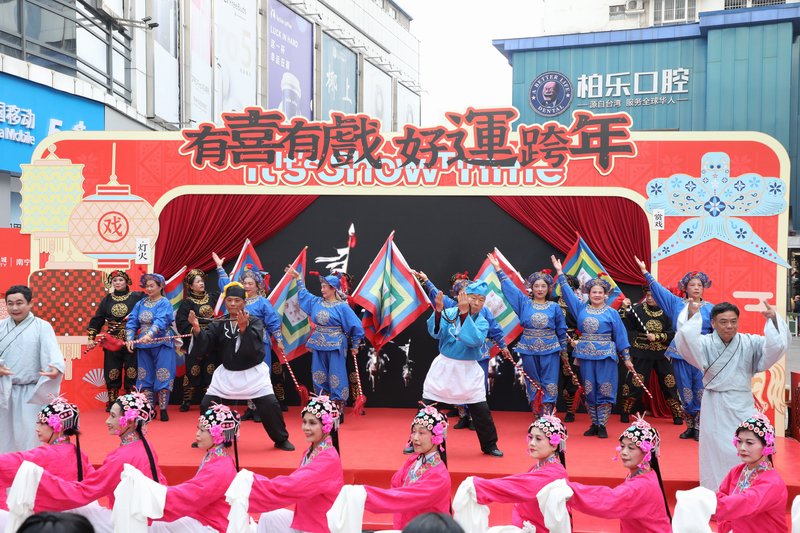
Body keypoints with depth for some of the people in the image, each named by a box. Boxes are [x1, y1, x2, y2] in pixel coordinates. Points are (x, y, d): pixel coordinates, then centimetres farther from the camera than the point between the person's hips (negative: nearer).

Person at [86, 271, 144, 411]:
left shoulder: (136, 297, 0)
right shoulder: (107, 299, 10)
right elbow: (97, 319, 11)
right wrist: (91, 337, 6)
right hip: (112, 341, 3)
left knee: (131, 372, -2)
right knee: (112, 372, 5)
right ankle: (112, 403, 13)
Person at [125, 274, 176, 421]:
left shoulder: (165, 303, -5)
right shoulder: (140, 304, 11)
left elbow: (161, 321, -22)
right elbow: (132, 322, 6)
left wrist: (149, 335, -38)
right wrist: (130, 339, -10)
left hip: (161, 345, -5)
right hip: (143, 345, 5)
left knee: (163, 377, -6)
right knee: (146, 377, 8)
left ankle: (163, 410, 1)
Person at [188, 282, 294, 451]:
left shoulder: (254, 322, -8)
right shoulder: (218, 324, 0)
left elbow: (253, 348, -25)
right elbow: (203, 346, -11)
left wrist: (244, 328, -41)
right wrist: (197, 329, -29)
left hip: (252, 373, -3)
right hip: (227, 373, 3)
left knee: (270, 405, -12)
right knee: (207, 405, -1)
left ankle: (282, 440, 11)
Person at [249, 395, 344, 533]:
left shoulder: (328, 459, -22)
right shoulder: (311, 451, 6)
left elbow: (291, 485, -29)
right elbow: (296, 484, 0)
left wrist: (248, 482, -27)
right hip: (305, 521, 8)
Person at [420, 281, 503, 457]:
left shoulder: (482, 322, -4)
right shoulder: (450, 313, -4)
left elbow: (474, 340, -24)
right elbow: (436, 332, -16)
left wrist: (464, 312, -30)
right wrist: (438, 310, -32)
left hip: (468, 371, 0)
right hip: (443, 366, 0)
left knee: (481, 411, 1)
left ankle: (490, 445, 22)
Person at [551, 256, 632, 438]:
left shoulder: (612, 313, 2)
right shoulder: (581, 309, 9)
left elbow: (620, 335, 3)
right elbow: (567, 292, 11)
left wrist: (627, 358, 2)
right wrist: (560, 272, 7)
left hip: (606, 355, -3)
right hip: (586, 354, 3)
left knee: (604, 389, -2)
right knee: (589, 390, 7)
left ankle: (602, 426, 6)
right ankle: (594, 425, 16)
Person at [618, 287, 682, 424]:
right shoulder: (638, 309, -2)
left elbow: (672, 333, -6)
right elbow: (625, 325, -8)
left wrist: (657, 337, -16)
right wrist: (624, 309, -17)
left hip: (662, 354, 1)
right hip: (642, 353, 0)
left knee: (670, 383, 4)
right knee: (635, 383, 1)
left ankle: (677, 415, 15)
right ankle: (624, 412, 14)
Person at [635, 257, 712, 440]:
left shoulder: (709, 308, 4)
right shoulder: (676, 303, 8)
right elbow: (659, 288, 9)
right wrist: (645, 271, 5)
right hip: (680, 353, 2)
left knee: (701, 391, -3)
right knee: (685, 391, 5)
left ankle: (699, 428, 6)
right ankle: (690, 427, 16)